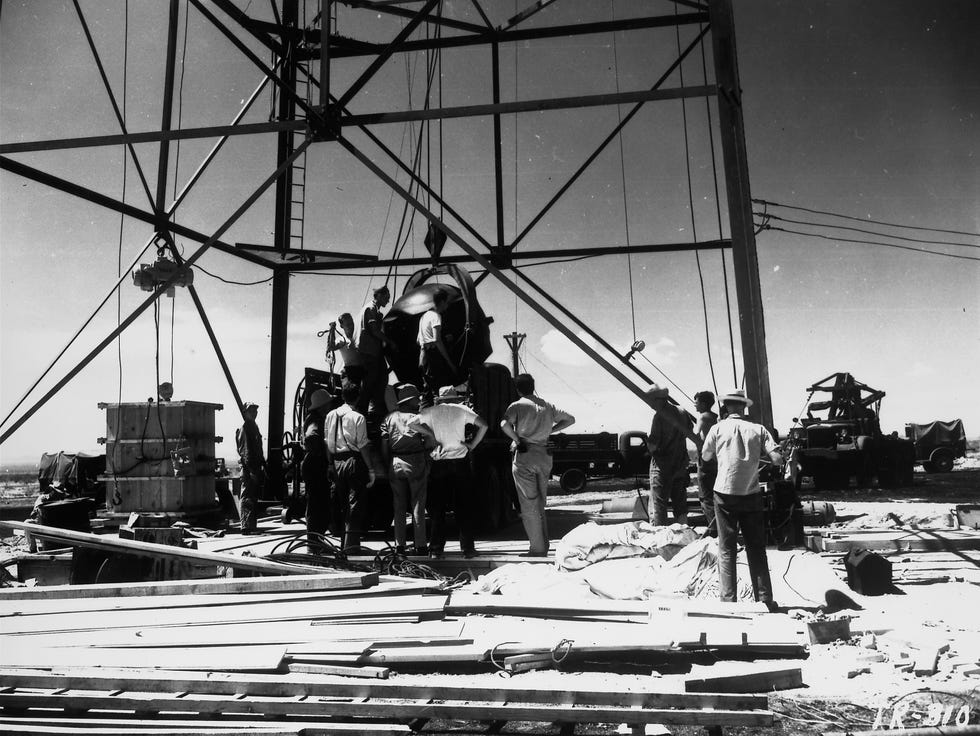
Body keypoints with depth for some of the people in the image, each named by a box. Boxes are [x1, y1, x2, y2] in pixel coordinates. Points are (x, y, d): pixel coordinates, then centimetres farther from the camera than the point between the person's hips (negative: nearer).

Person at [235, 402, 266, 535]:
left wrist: (262, 465, 20)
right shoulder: (244, 429, -11)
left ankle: (251, 526, 19)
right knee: (248, 498, -8)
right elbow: (245, 451, -18)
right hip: (248, 469, -9)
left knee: (253, 498, 12)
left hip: (255, 468, 9)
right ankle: (246, 527, -6)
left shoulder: (253, 427, 18)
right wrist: (252, 470, -22)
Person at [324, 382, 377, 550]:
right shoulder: (358, 417, -10)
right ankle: (351, 544, -3)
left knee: (340, 503, 15)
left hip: (337, 462, 6)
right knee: (355, 503, -1)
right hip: (354, 461, -6)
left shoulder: (330, 415, 7)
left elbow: (327, 443, 9)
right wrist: (371, 469, -7)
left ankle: (343, 542, 23)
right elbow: (363, 446, -12)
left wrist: (331, 464, 16)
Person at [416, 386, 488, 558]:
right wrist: (473, 444, 3)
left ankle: (436, 549, 7)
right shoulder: (462, 410, 4)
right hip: (460, 461, 0)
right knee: (464, 507, 7)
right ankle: (467, 548, 8)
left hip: (438, 463, 0)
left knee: (437, 507, 7)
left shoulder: (430, 412, 5)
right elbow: (483, 425, -4)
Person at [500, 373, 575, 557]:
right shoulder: (547, 406, 11)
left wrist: (517, 440, -11)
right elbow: (570, 419, 20)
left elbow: (504, 424, -25)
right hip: (545, 454, 5)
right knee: (540, 505, 17)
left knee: (529, 506, 2)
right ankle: (544, 547, 20)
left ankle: (537, 549, 3)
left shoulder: (517, 406, -5)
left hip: (525, 455, -5)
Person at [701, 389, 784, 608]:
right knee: (756, 548, 11)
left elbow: (705, 456, 10)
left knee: (726, 549, 5)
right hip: (752, 494, 2)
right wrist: (758, 453, 10)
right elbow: (778, 459, -7)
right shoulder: (758, 429, -1)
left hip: (725, 494, -1)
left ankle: (728, 599, 4)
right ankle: (764, 599, 14)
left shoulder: (718, 428, -3)